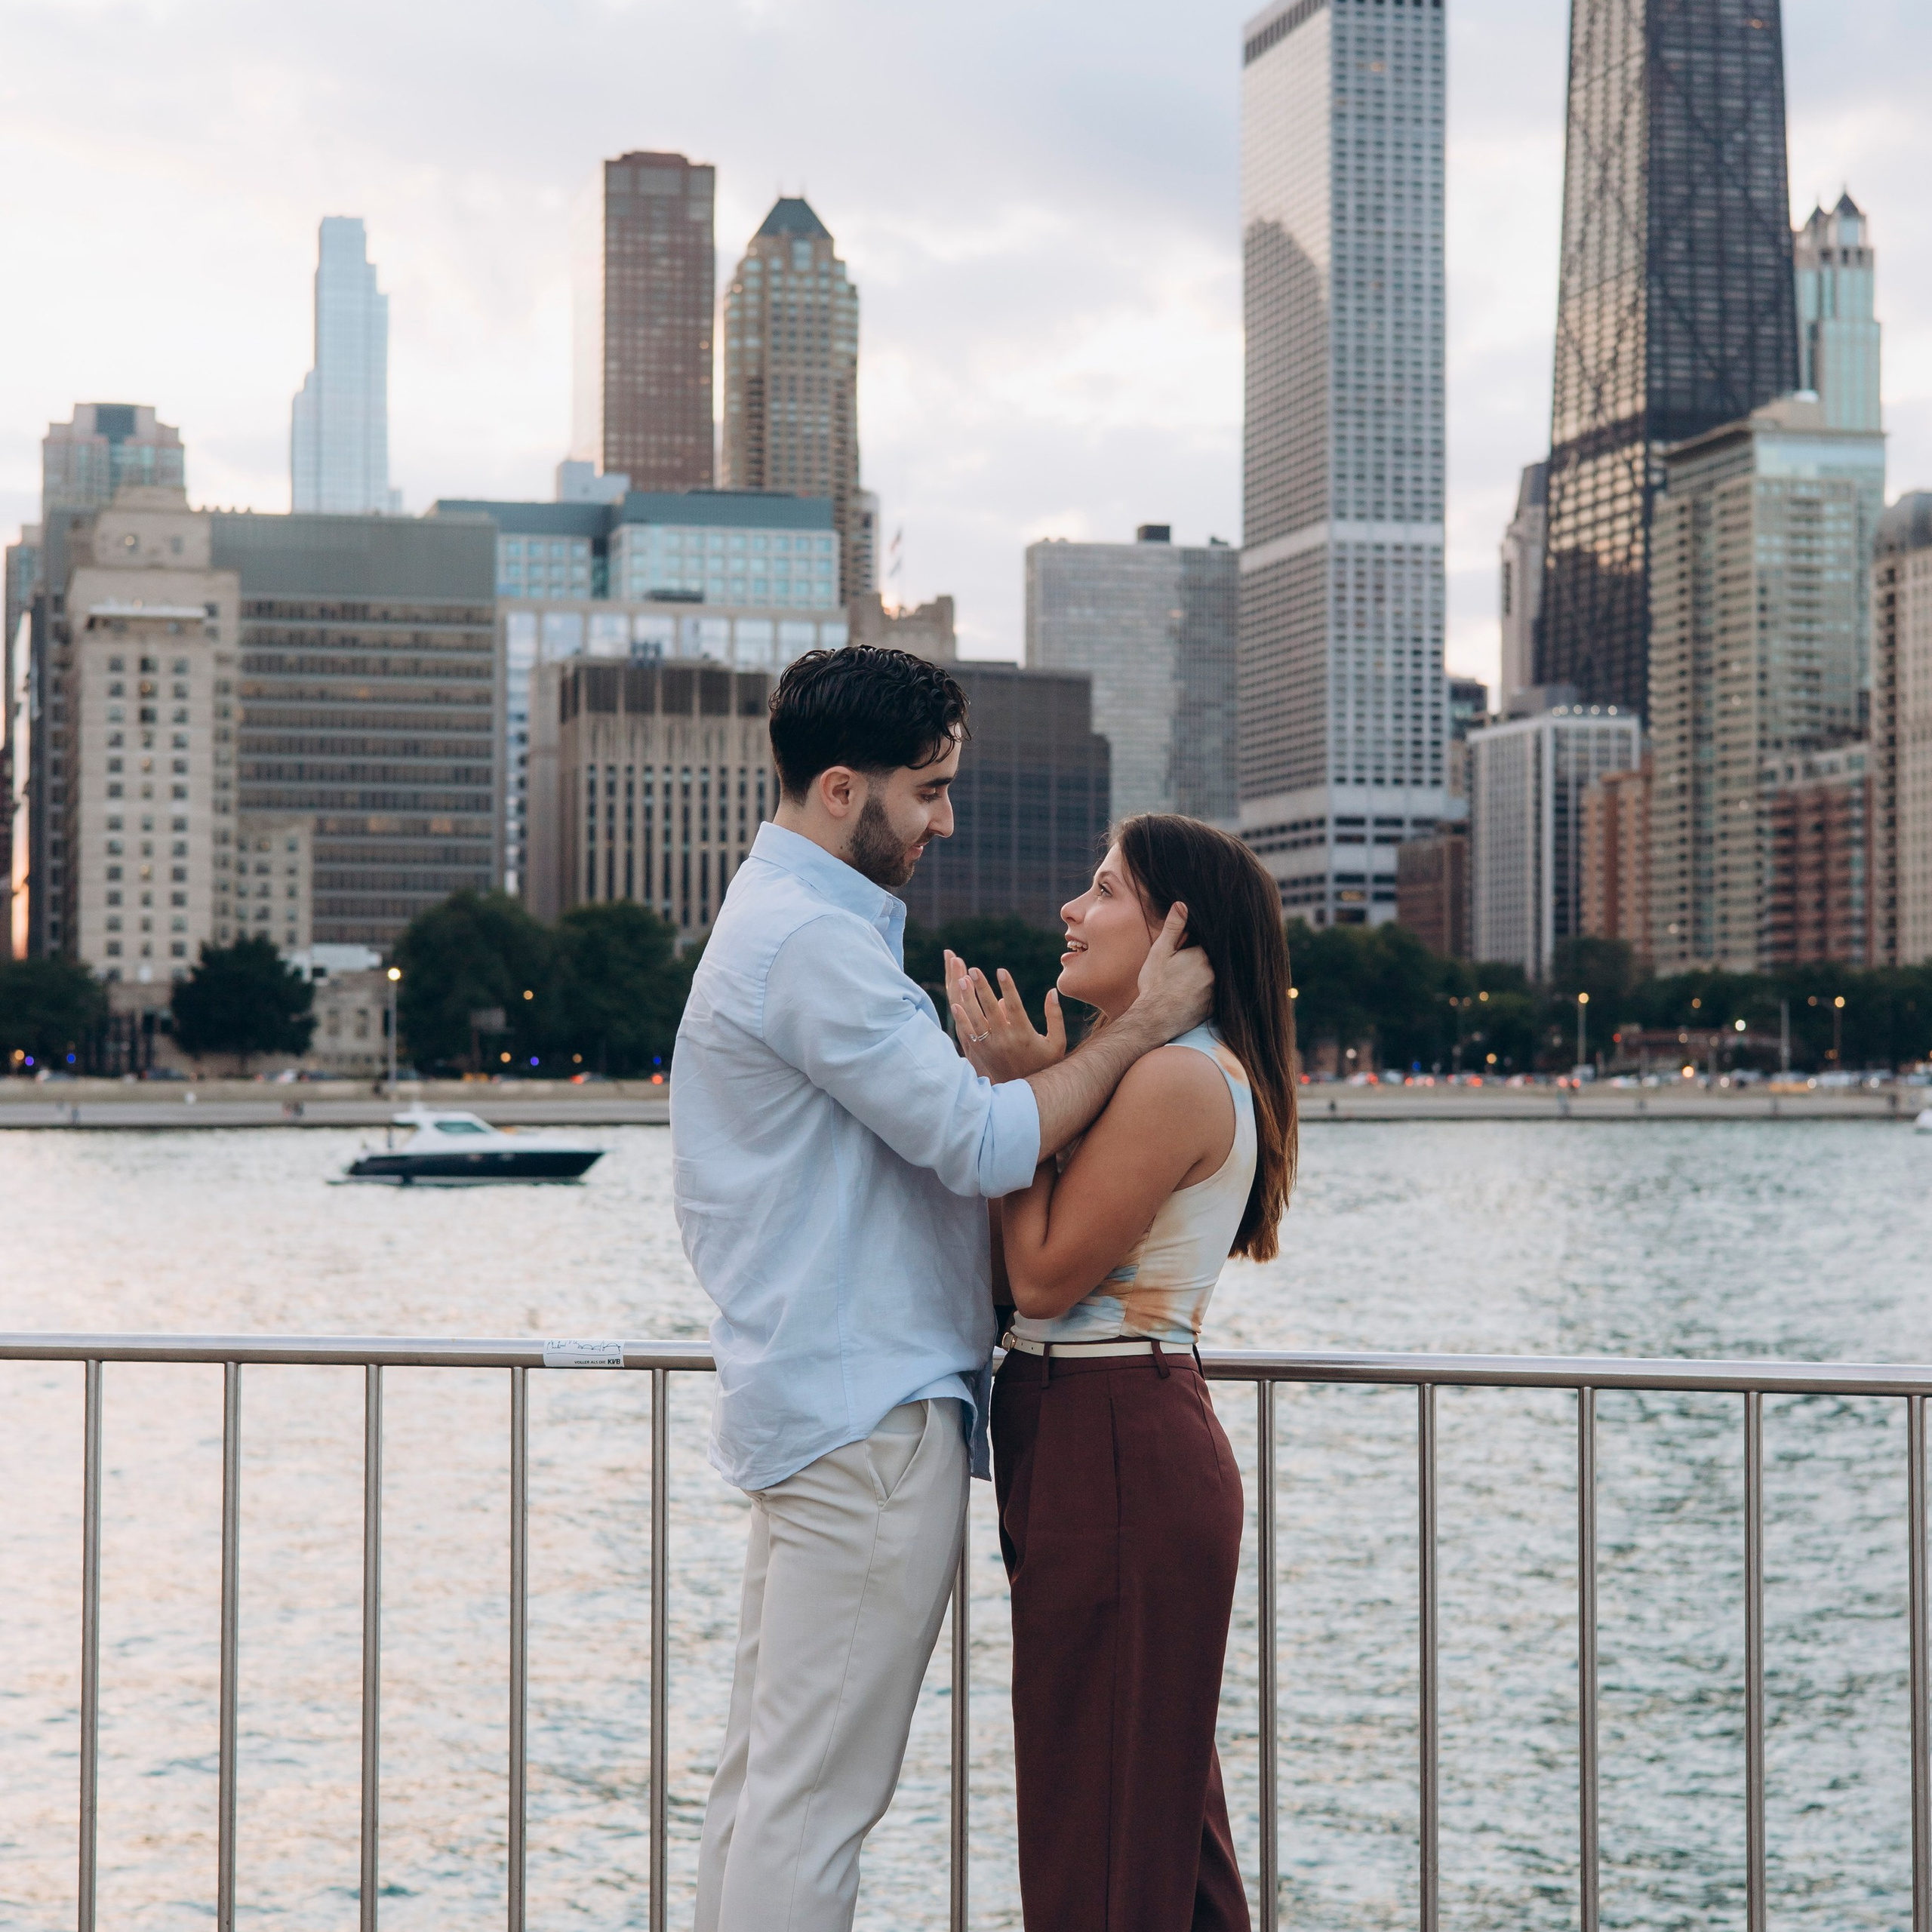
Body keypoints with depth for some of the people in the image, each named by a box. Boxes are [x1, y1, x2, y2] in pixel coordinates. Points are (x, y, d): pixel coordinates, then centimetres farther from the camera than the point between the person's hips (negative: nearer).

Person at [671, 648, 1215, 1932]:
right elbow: (982, 1143, -19)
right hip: (873, 1412, -11)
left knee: (765, 1779, 12)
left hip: (814, 1401, 11)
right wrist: (1140, 1027, -10)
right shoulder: (815, 939, -15)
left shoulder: (785, 919, 20)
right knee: (818, 1798, -8)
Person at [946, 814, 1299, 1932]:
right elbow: (1029, 1273, 13)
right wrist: (1033, 1085, 8)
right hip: (1107, 1451, 11)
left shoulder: (1179, 1078, -16)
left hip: (1117, 1455, -11)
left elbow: (1044, 1276, -17)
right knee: (1157, 1813, 17)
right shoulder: (1153, 1073, 16)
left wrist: (1020, 1093, -10)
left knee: (1104, 1816, -3)